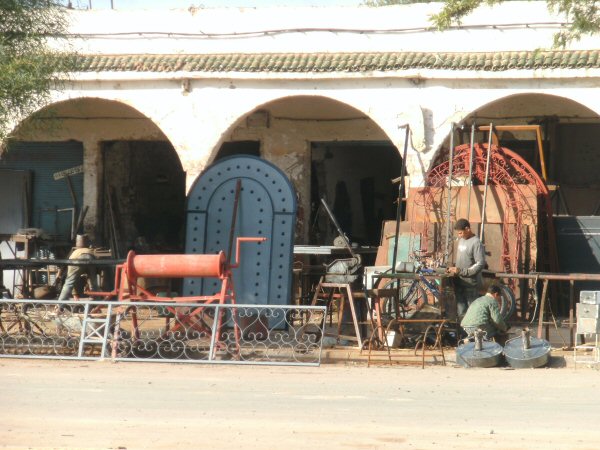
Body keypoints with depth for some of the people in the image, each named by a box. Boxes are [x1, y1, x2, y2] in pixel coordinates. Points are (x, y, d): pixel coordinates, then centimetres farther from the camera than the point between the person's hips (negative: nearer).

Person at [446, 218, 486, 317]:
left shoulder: (476, 243, -14)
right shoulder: (461, 240, 12)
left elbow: (480, 264, -20)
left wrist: (461, 271, -21)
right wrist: (454, 268, 6)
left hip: (471, 284, -8)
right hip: (459, 283, 8)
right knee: (461, 312, 11)